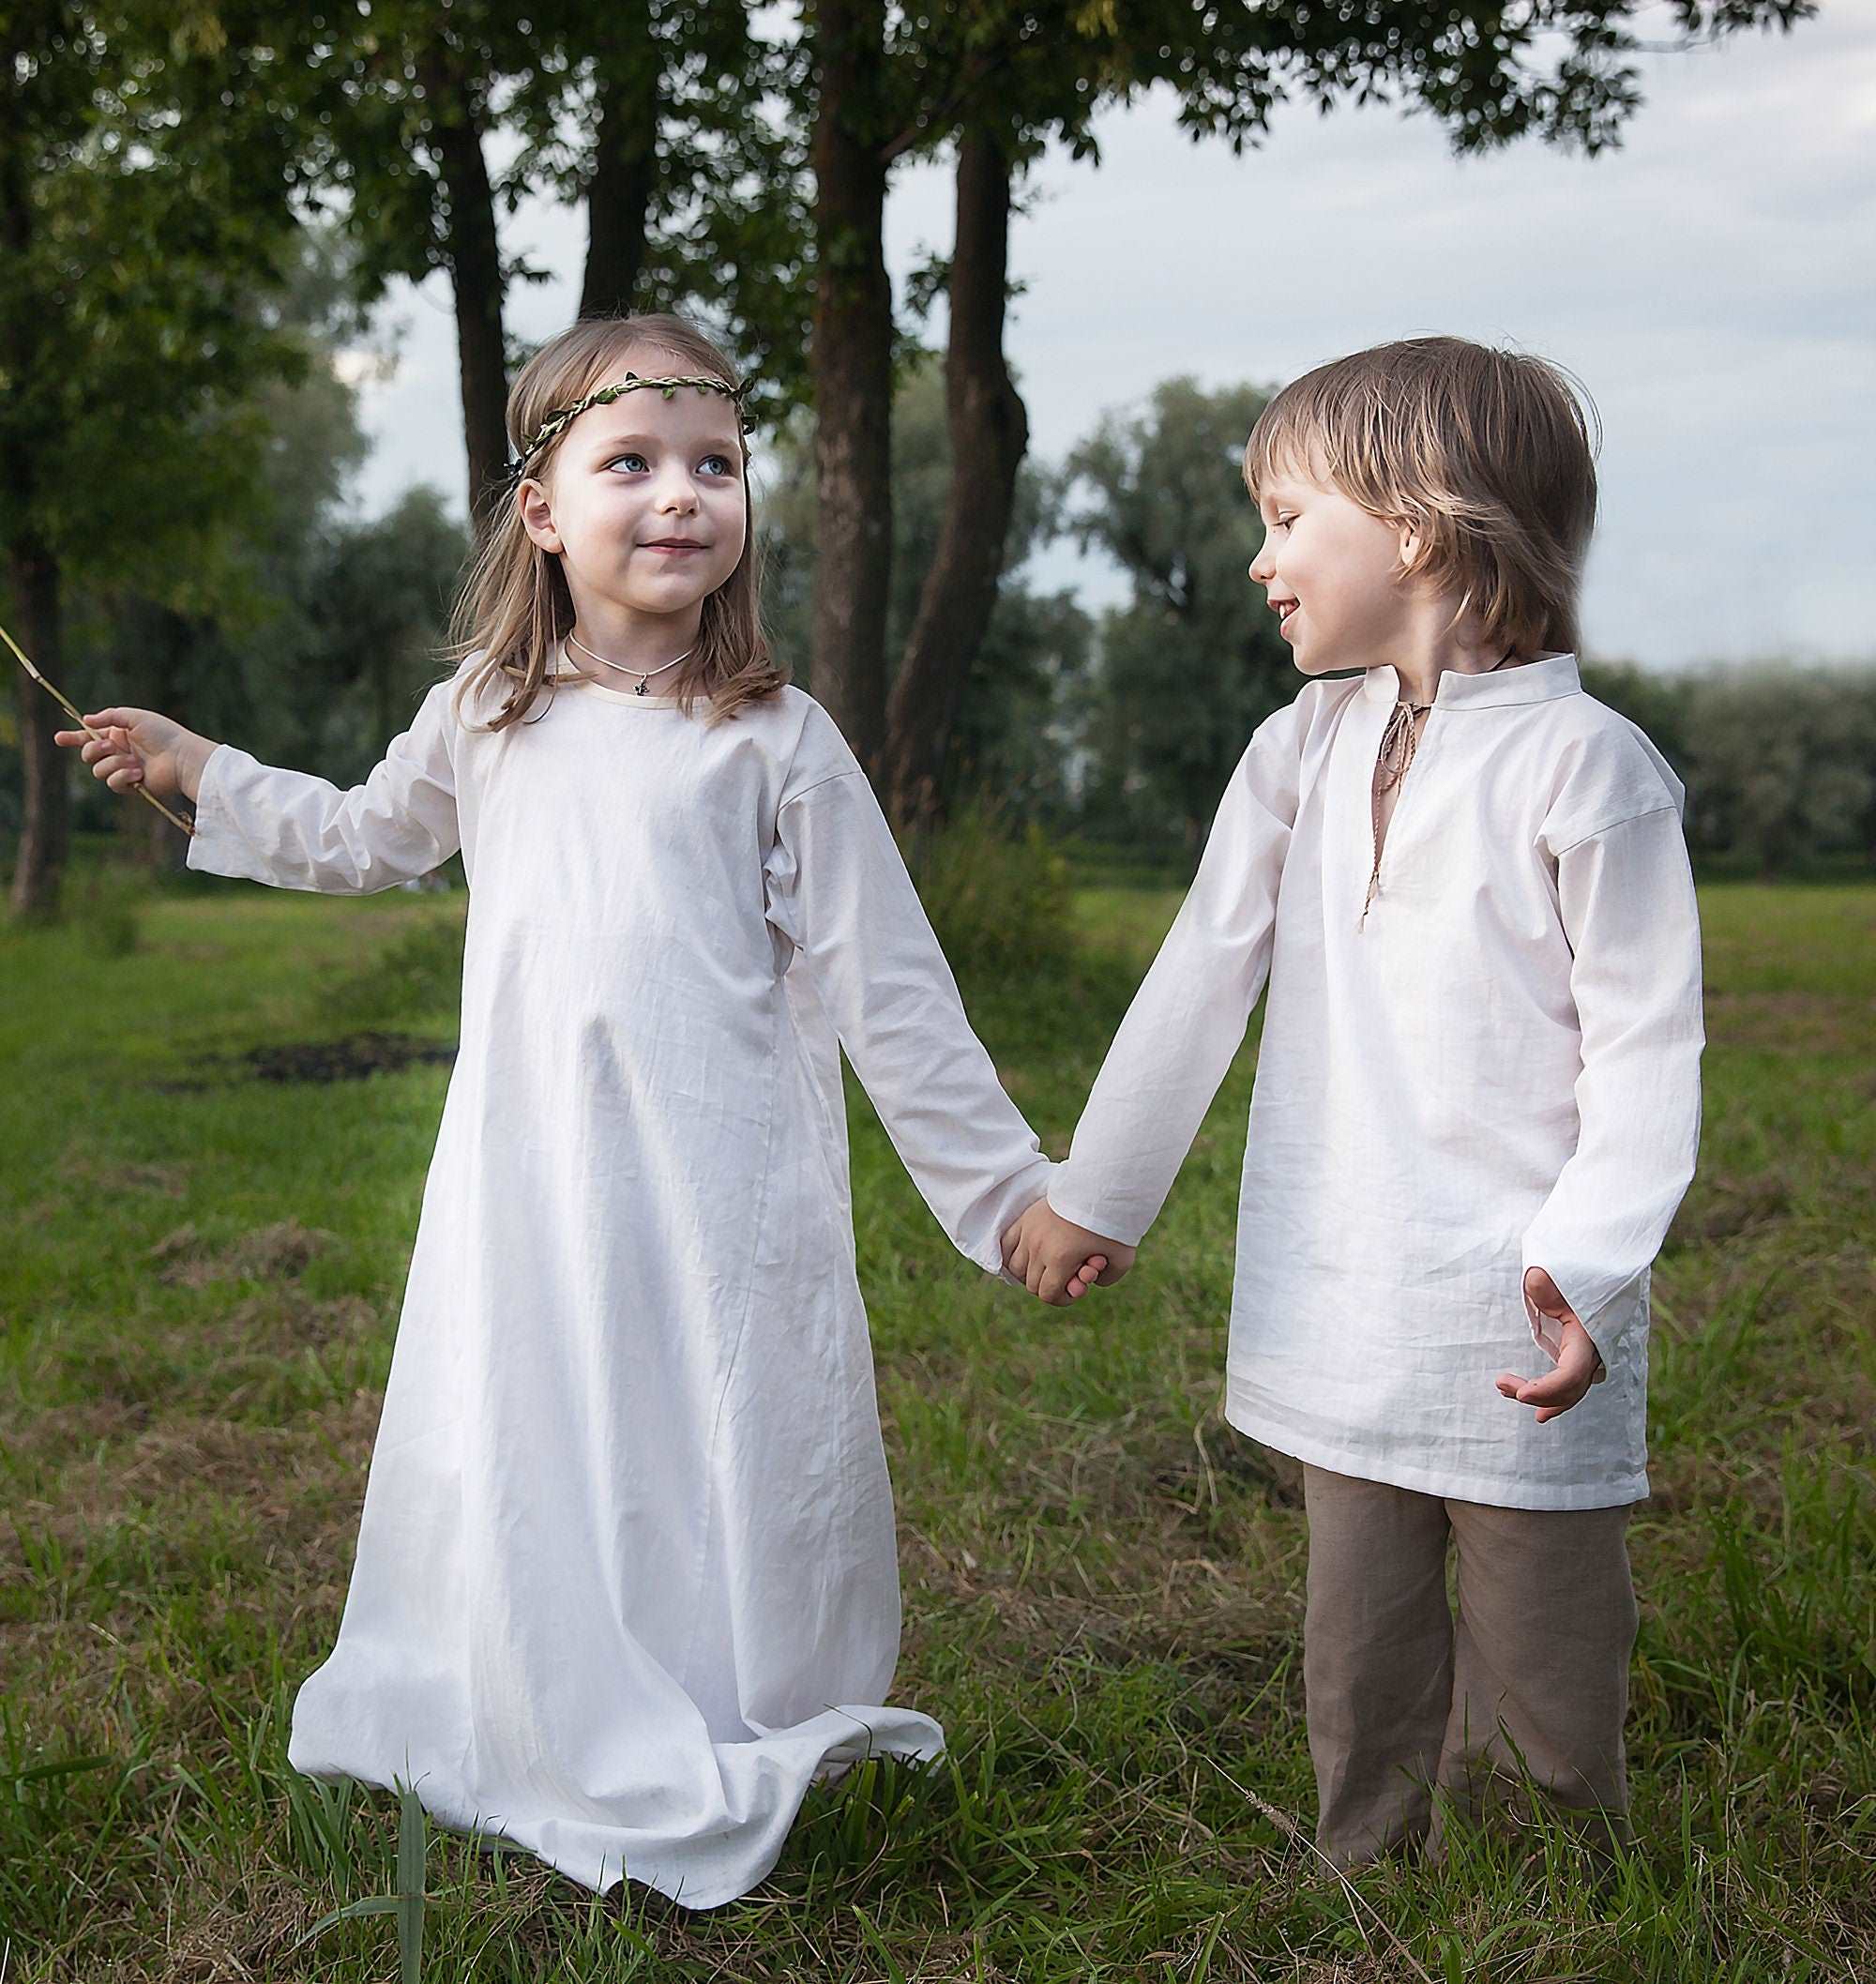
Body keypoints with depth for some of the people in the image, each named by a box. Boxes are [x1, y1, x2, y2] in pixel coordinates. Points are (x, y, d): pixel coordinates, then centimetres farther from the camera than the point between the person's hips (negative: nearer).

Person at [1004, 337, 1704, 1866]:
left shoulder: (1586, 764, -9)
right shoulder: (1305, 749, 7)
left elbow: (1647, 1043, -10)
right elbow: (1203, 978, 12)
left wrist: (1586, 1268, -22)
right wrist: (1096, 1197, 17)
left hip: (1518, 1331, -5)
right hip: (1341, 1315, 5)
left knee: (1542, 1701, 5)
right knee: (1359, 1666, 14)